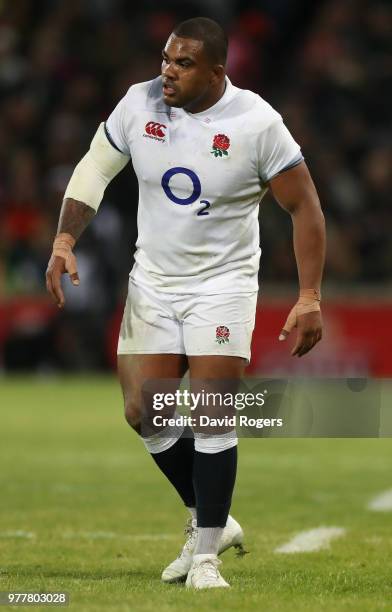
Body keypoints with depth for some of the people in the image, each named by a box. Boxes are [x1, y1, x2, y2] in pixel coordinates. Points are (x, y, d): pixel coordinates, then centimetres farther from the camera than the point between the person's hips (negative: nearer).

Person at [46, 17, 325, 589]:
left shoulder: (256, 123, -17)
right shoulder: (140, 103, -7)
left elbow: (304, 206, -10)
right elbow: (95, 169, 7)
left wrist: (310, 297, -15)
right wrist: (64, 242, -6)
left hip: (223, 282, -4)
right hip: (154, 280, 4)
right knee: (144, 412, 0)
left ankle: (206, 553, 0)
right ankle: (211, 523, 20)